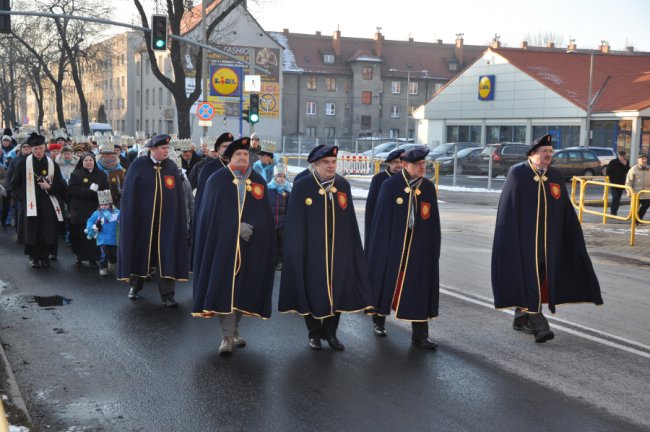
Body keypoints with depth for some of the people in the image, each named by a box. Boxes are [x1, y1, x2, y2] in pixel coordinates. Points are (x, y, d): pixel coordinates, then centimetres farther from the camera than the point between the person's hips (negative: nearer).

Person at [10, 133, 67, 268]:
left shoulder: (52, 164, 4)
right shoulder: (23, 163, 0)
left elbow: (61, 186, 8)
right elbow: (15, 185, 7)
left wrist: (50, 187, -10)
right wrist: (24, 196, -5)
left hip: (48, 205, 1)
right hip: (31, 204, -1)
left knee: (48, 231, -2)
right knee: (32, 231, -2)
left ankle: (45, 256, 11)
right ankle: (34, 257, 11)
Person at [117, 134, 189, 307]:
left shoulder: (172, 167, 4)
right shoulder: (138, 165, -3)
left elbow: (179, 197, 5)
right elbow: (129, 193, -3)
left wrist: (180, 220, 0)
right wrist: (129, 218, -8)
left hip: (167, 220, 2)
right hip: (142, 218, -1)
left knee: (166, 256, 0)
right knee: (140, 251, 11)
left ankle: (167, 294, 4)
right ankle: (135, 285, 31)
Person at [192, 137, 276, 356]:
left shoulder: (258, 182, 8)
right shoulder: (217, 180, 1)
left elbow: (264, 215, 5)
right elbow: (212, 213, -4)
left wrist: (251, 227, -13)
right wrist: (237, 226, -14)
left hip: (249, 247, 3)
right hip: (223, 244, -3)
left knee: (243, 287, 8)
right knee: (224, 286, -6)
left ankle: (234, 329, 24)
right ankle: (227, 337, -4)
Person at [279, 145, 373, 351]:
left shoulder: (343, 185, 2)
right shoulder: (302, 186, -8)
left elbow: (350, 220, 5)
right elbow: (294, 222, -7)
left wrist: (352, 248, 3)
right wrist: (296, 251, -9)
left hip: (338, 250, 3)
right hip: (311, 251, -3)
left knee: (337, 290, 9)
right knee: (313, 290, 8)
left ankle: (330, 332, 27)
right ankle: (314, 333, 25)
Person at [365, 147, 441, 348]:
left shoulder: (428, 187, 4)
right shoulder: (390, 185, -5)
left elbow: (433, 221, 7)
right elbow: (382, 217, -5)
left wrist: (434, 248, 5)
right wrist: (381, 247, -8)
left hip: (419, 246, 3)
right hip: (393, 244, -2)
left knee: (419, 287, 2)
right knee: (387, 280, 11)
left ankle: (420, 335, 7)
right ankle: (379, 319, 35)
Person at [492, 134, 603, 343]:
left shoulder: (556, 177, 8)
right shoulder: (517, 173, -5)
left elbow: (566, 211, 10)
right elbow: (508, 208, -7)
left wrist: (575, 238, 7)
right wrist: (509, 239, -12)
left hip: (547, 240, 5)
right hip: (523, 238, -5)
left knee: (538, 278, 11)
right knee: (529, 279, -9)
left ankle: (521, 318, 26)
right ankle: (538, 325, -10)